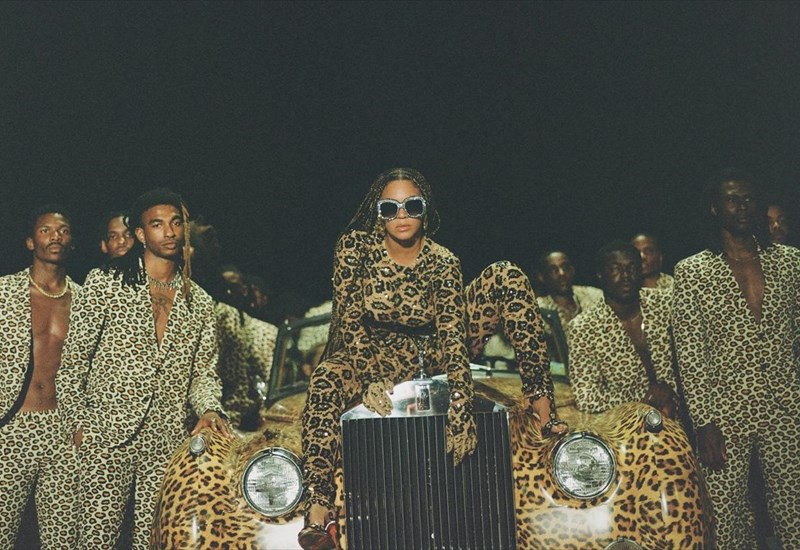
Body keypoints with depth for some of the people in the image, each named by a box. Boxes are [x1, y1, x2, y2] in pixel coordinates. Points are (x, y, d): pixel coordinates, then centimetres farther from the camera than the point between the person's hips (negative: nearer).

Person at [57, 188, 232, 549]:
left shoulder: (200, 303, 12)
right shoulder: (105, 283, 1)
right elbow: (73, 360, 2)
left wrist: (209, 410, -5)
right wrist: (78, 423, -3)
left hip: (168, 443, 3)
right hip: (107, 438, -3)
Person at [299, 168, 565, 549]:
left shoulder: (442, 262, -17)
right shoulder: (355, 247, -16)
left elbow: (452, 336, -26)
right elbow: (350, 321, -20)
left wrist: (460, 411, -37)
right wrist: (371, 379, -35)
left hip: (433, 354, 1)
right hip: (380, 357, 0)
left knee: (507, 277, -18)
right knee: (325, 381, -36)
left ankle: (540, 398, -23)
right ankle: (318, 511, -35)